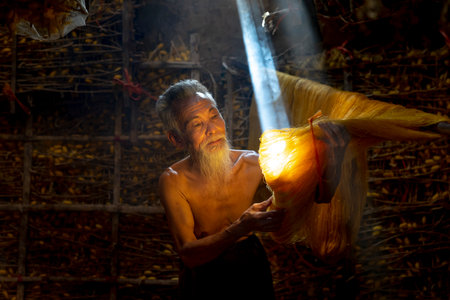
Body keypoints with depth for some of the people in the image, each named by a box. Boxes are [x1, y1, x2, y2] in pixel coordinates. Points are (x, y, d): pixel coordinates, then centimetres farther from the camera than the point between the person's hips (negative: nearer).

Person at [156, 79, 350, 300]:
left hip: (251, 269, 2)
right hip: (202, 279, -2)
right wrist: (242, 228, -45)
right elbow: (188, 254, -30)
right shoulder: (173, 181, -24)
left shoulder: (251, 164, -18)